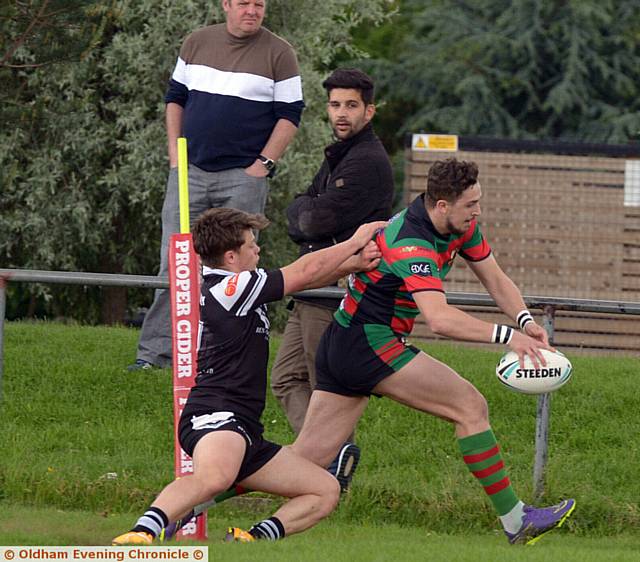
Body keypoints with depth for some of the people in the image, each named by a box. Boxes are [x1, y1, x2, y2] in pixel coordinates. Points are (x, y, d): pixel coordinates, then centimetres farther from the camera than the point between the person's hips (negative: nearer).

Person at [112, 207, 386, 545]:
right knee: (215, 476, -43)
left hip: (244, 429, 11)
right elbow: (305, 272, -1)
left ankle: (253, 538, -9)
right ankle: (141, 533, -52)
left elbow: (302, 278, 28)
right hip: (216, 415, -11)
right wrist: (355, 241, 13)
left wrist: (355, 263, 14)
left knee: (326, 492, 9)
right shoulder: (231, 288, -7)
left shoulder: (227, 288, 21)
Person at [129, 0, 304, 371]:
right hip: (190, 172, 3)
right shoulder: (197, 43, 9)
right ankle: (156, 351, 0)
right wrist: (174, 153, 7)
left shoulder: (279, 54, -1)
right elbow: (176, 97, 17)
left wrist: (263, 165, -8)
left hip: (244, 177, -3)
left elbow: (290, 116, -1)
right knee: (174, 265, -1)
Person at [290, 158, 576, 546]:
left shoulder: (460, 226, 3)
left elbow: (496, 280, 9)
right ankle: (516, 522, -6)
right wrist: (506, 336, -42)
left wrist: (525, 320, -10)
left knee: (309, 459, 5)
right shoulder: (411, 244, -26)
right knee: (471, 406, -9)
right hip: (370, 343, -9)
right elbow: (440, 319, -40)